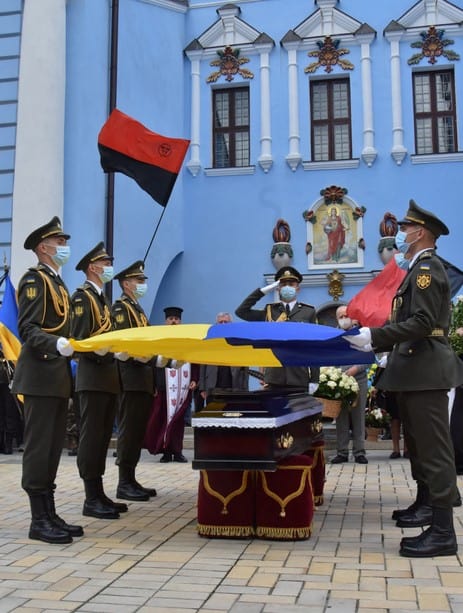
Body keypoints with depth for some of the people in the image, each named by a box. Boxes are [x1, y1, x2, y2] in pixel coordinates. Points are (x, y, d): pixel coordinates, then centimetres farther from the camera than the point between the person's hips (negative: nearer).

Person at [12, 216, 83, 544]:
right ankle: (39, 520, 1)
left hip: (58, 376, 9)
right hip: (41, 375, -9)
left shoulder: (58, 283, 20)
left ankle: (50, 515, 18)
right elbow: (28, 329, -17)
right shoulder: (35, 278, -7)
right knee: (39, 447, -5)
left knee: (54, 447, 11)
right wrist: (57, 343, -32)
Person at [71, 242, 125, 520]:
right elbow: (81, 337, -17)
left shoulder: (104, 299, 21)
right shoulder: (82, 296, -7)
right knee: (92, 436, -7)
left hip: (110, 376, 9)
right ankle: (92, 499, -3)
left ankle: (100, 494, 16)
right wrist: (103, 353, -24)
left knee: (103, 437, 10)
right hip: (93, 376, -9)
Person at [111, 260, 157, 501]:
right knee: (129, 430, -7)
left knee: (137, 430, 11)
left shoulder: (137, 308, 21)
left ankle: (131, 480, 17)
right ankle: (124, 484, -1)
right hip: (130, 377, -9)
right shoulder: (120, 307, -7)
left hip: (143, 378, 10)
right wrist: (153, 356, -23)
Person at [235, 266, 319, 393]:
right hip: (274, 379, 1)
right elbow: (241, 311, 0)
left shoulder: (308, 312, 6)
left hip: (299, 379, -1)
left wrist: (314, 379, 0)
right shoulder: (269, 311, 10)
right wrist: (263, 291, -2)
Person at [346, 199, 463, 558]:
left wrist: (373, 336, -22)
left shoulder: (428, 267, -12)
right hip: (415, 370, 11)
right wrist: (373, 343, 16)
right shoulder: (419, 269, 19)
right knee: (418, 443, 19)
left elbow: (422, 323, -22)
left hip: (426, 371, -11)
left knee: (433, 447, -9)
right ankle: (425, 504, 33)